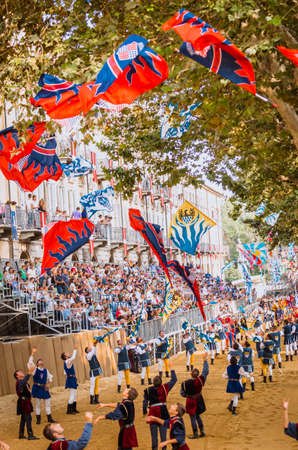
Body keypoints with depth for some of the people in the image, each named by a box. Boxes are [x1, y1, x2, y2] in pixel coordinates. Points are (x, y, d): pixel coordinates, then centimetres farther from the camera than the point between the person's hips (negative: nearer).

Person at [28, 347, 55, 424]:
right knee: (37, 404, 2)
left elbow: (50, 376, 23)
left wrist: (48, 384, 8)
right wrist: (33, 354, -27)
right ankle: (38, 419, 11)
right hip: (37, 388, -3)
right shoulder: (35, 369, -4)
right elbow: (30, 362, -19)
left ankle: (49, 418, 16)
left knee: (47, 403, 6)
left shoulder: (46, 370, 7)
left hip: (44, 388, 4)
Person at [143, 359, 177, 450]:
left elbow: (145, 402, -2)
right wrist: (171, 368, 11)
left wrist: (144, 412, 12)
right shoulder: (164, 388, -5)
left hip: (153, 412, 0)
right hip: (163, 412, 0)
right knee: (163, 432, 9)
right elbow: (174, 380, 5)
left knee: (154, 434, 10)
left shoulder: (148, 390, -6)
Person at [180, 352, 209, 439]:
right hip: (199, 399, 4)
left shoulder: (185, 383, -23)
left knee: (193, 418, 8)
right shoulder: (200, 380, -17)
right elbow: (206, 371, -4)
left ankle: (195, 434, 16)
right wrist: (205, 360, 2)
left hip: (191, 402, -4)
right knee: (198, 416, 23)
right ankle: (202, 431, 27)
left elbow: (182, 393, -11)